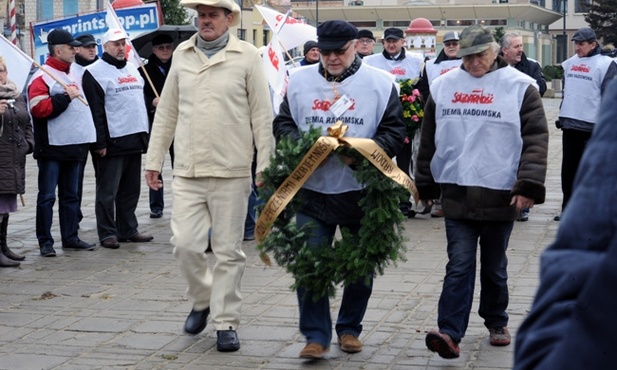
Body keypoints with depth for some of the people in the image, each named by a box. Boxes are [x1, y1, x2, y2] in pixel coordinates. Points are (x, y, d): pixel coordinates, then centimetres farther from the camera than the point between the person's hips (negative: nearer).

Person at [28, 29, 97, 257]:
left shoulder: (72, 76, 18)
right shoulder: (41, 78, -9)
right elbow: (39, 109, -22)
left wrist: (86, 140, 18)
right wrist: (65, 97, -21)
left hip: (74, 147, 8)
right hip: (52, 148, -8)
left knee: (71, 195, 12)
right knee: (47, 196, -2)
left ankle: (70, 237, 19)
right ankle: (45, 242, 3)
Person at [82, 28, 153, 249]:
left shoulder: (132, 69, 18)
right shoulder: (96, 72, -7)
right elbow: (95, 111, -13)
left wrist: (144, 135, 17)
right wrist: (100, 142, -17)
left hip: (135, 139, 8)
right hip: (112, 142, -7)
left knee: (131, 190, 12)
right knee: (108, 191, -2)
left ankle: (128, 230, 20)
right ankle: (107, 233, 4)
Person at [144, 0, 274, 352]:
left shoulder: (247, 56, -1)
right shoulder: (182, 55, 10)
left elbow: (262, 116, -1)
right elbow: (167, 112, 14)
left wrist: (266, 166, -5)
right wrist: (154, 160, 12)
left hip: (232, 172, -3)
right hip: (187, 171, 3)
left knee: (229, 251, 3)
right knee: (185, 244, -1)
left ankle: (226, 323, 14)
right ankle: (203, 300, 26)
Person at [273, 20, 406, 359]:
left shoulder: (380, 83, -1)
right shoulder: (299, 81, 6)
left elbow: (394, 132, -2)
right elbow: (283, 124, 10)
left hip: (362, 191, -1)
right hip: (312, 190, 1)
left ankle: (349, 328, 28)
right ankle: (316, 335, 9)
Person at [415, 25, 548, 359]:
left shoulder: (519, 87, -2)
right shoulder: (442, 86, 6)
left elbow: (535, 139, -7)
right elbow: (429, 140, 13)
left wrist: (529, 184, -16)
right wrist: (425, 185, 14)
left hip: (500, 196, -1)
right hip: (456, 194, 1)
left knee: (494, 267, 12)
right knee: (459, 265, -5)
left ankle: (496, 323, 31)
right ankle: (450, 334, -10)